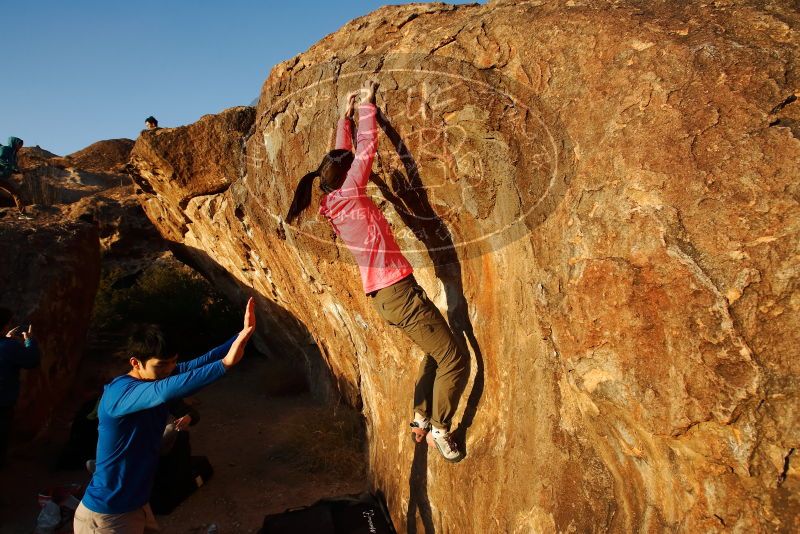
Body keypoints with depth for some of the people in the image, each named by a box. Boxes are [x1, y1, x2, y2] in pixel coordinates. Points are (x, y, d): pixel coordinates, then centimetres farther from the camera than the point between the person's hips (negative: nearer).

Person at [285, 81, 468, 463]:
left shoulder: (332, 203, 11)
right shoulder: (349, 193, -10)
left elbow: (342, 155, 24)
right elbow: (367, 147, -4)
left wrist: (346, 115, 31)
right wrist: (367, 105, 9)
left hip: (382, 296, 10)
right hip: (398, 290, -10)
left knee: (436, 349, 23)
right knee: (454, 359, -1)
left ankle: (420, 418, 27)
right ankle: (439, 429, 12)